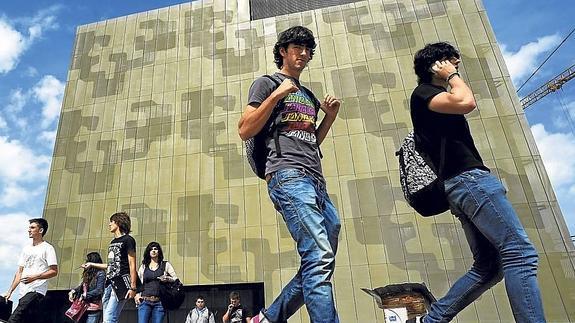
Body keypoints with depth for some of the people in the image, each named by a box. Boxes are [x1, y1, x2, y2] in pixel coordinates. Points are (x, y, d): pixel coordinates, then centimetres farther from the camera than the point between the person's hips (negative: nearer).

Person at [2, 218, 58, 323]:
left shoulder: (47, 248, -2)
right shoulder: (26, 249, 19)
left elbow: (54, 271, -9)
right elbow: (19, 272, 19)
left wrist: (34, 277, -20)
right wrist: (10, 291, 13)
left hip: (36, 291, -7)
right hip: (23, 292, 7)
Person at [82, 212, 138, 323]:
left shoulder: (128, 240, -4)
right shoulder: (113, 242, 20)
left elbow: (132, 265, -9)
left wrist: (133, 287, -15)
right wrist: (92, 264, 32)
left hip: (121, 283, -9)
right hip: (109, 283, 9)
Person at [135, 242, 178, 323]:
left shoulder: (165, 265, 8)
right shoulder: (143, 266, 14)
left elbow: (176, 279, 5)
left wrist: (167, 278, -15)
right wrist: (136, 295, 4)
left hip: (159, 302, -1)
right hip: (145, 301, 1)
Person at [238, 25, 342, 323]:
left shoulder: (309, 96, 30)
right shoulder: (266, 83, 11)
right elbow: (245, 131, 0)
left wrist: (330, 117, 16)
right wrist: (276, 95, -5)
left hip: (317, 182, 8)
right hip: (288, 175, -8)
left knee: (321, 262, 4)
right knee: (319, 257, -21)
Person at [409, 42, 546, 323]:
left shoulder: (438, 101, 31)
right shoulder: (423, 92, 2)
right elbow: (467, 103, -16)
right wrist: (452, 76, -1)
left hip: (466, 184, 10)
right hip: (468, 179, -10)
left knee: (488, 267, 8)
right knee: (520, 252, -16)